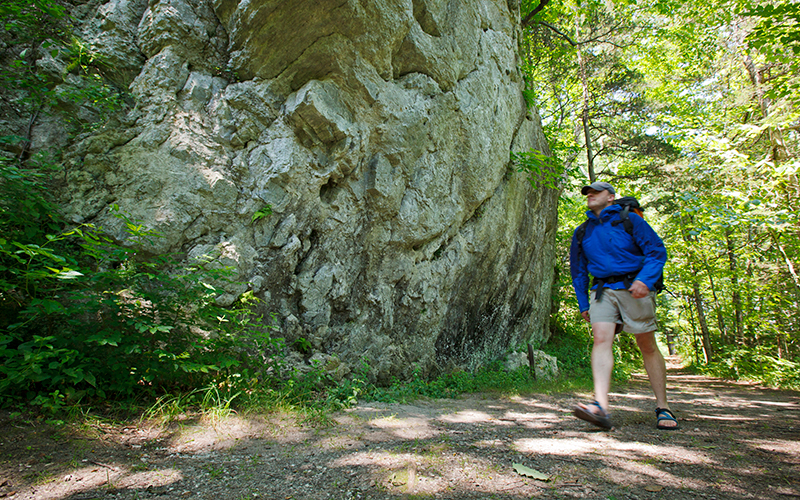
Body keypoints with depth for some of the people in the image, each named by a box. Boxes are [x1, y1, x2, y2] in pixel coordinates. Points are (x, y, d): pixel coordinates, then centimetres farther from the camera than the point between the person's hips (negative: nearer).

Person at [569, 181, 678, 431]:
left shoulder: (629, 220, 4)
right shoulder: (582, 232, 15)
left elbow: (657, 251, -2)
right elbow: (578, 270, 21)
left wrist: (645, 279, -19)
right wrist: (583, 304, 16)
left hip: (633, 287, -2)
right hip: (603, 290, 3)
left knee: (648, 346, 3)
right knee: (601, 338, -18)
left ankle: (663, 408, 16)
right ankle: (601, 407, -28)